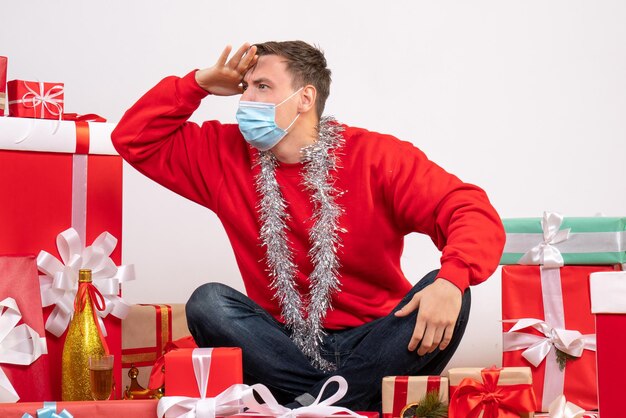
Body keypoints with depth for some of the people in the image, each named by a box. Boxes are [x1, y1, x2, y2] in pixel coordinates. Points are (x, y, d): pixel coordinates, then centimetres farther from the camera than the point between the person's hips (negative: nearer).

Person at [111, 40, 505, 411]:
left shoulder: (376, 156, -6)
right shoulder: (226, 154, 7)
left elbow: (474, 213, -14)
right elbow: (134, 139, 13)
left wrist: (451, 280, -35)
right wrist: (200, 83, 0)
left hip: (372, 347, -2)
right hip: (285, 348, 2)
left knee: (446, 293, -28)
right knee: (208, 302, -23)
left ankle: (310, 404, -29)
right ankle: (356, 403, -25)